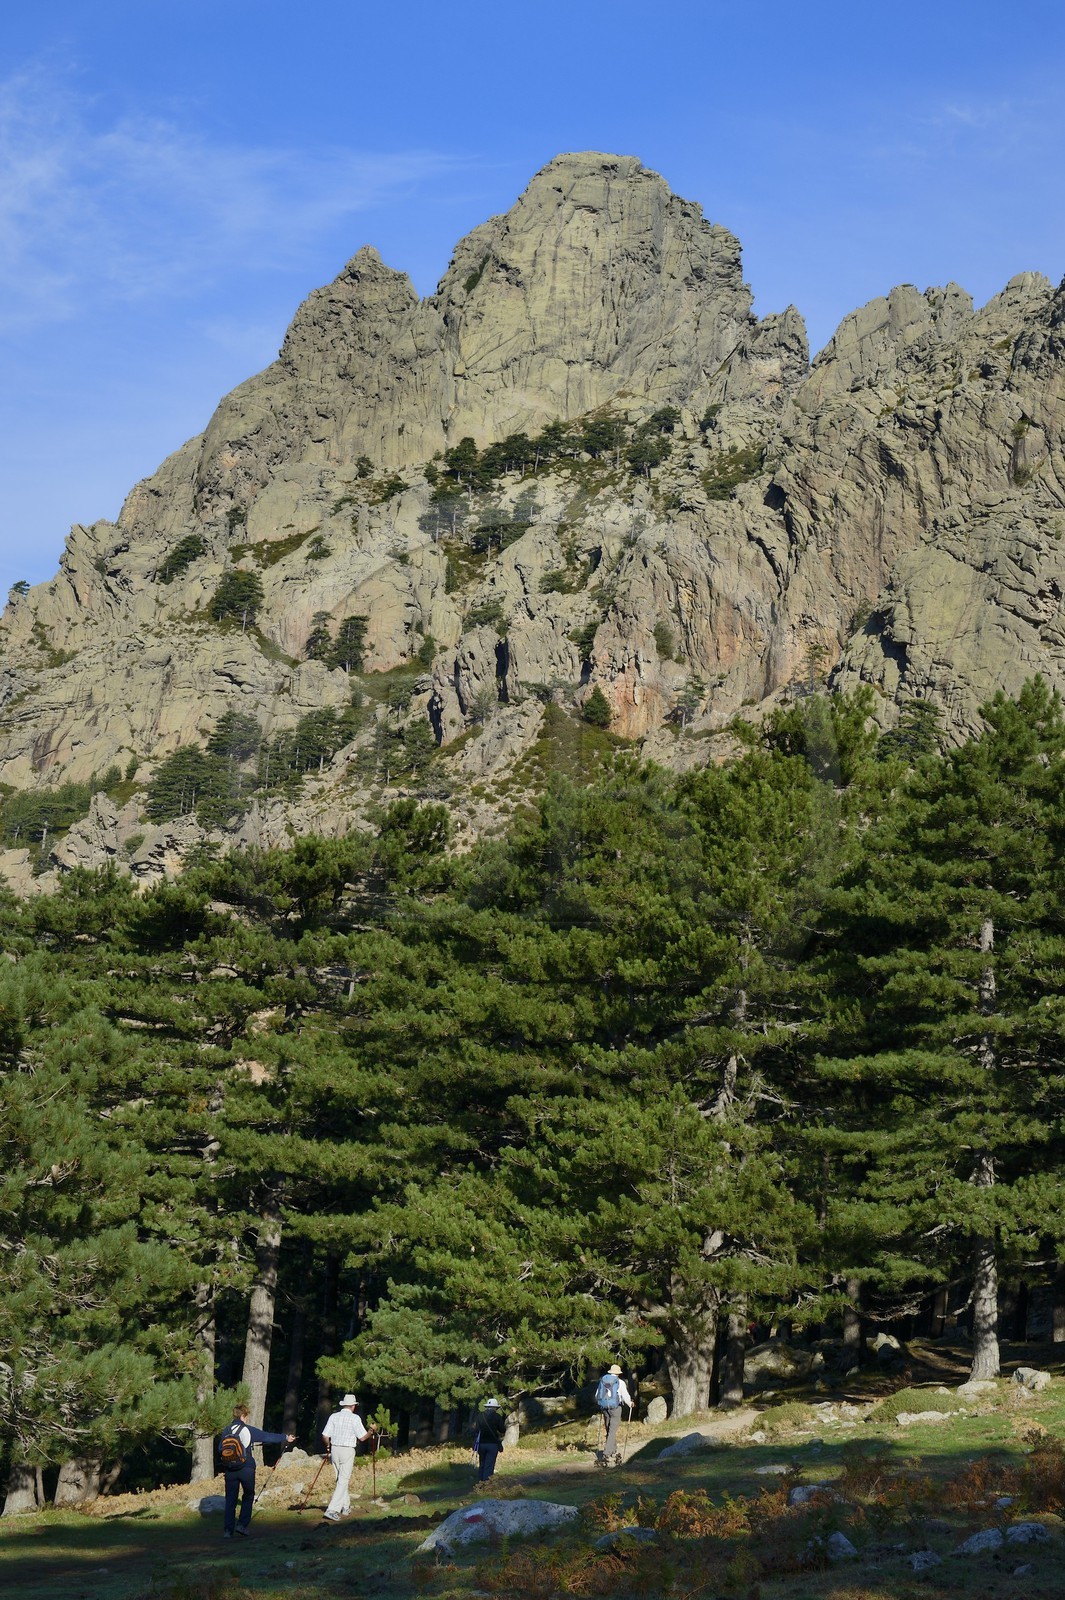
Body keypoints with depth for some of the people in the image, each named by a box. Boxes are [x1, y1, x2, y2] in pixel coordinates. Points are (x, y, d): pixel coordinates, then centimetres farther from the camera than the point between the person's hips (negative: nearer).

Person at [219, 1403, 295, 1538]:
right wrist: (285, 1438, 12)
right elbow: (268, 1437, 0)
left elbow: (220, 1449, 4)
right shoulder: (248, 1430, -6)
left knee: (230, 1499, 6)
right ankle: (242, 1524, 5)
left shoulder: (226, 1431, 3)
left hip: (229, 1470, 3)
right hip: (246, 1469, -3)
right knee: (248, 1496, 15)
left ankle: (228, 1530, 0)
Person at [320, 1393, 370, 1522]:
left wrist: (328, 1446, 21)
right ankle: (332, 1510, -15)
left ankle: (346, 1507, 30)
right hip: (347, 1451, -5)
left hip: (334, 1450, 5)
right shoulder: (355, 1418, -8)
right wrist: (371, 1430, 13)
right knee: (343, 1481, -5)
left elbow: (325, 1435, 1)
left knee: (341, 1479, 19)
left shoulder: (334, 1416, 3)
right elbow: (362, 1437, -6)